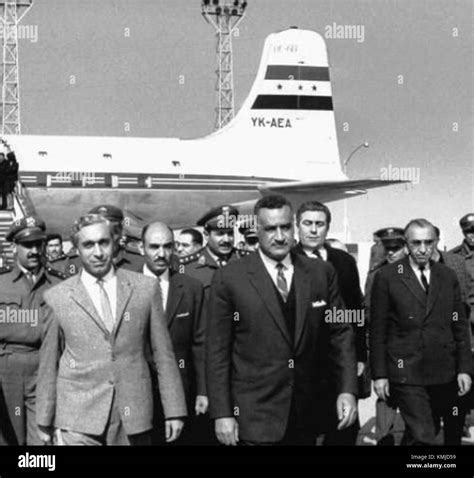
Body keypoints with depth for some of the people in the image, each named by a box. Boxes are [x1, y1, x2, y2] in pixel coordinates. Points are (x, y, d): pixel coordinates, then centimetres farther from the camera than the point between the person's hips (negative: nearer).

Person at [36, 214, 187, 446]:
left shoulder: (145, 288, 4)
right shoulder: (57, 297, 3)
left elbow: (163, 354, 6)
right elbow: (48, 364, 8)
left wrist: (174, 410, 4)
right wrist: (45, 421, 10)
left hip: (134, 417, 1)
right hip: (78, 421, -1)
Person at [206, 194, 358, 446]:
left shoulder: (321, 273, 3)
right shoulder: (229, 279, -6)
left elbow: (340, 333, 6)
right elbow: (217, 351, -5)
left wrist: (347, 389, -4)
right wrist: (222, 414, -8)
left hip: (307, 417, 3)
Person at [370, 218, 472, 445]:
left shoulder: (448, 276, 9)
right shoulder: (387, 277, -2)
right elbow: (377, 330, -1)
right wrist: (379, 374, -4)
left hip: (445, 374, 4)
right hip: (406, 374, -4)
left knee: (453, 434, 12)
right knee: (422, 438, -11)